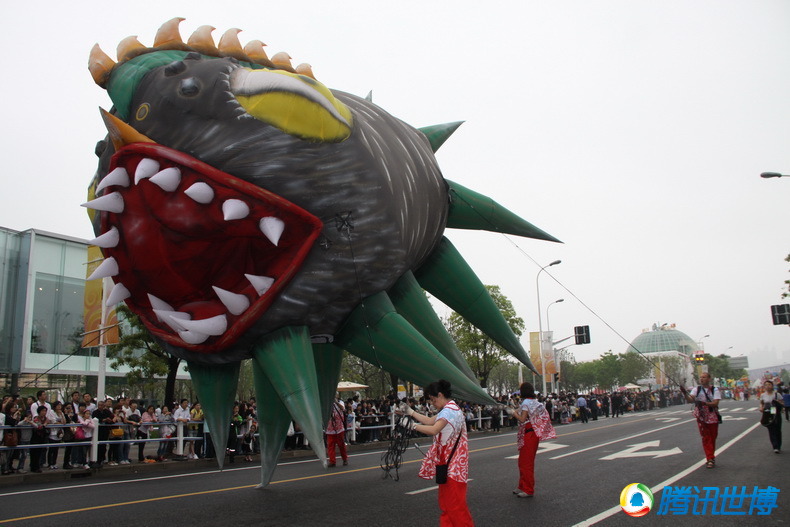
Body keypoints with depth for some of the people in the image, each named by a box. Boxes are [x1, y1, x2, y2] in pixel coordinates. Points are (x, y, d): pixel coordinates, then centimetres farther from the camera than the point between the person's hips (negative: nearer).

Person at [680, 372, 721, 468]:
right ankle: (710, 459, -1)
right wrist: (685, 393, -32)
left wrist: (704, 403, -30)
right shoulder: (696, 389, 1)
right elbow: (690, 400, -12)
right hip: (701, 418, 0)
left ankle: (711, 457, 25)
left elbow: (715, 403, -14)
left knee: (712, 438, 10)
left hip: (713, 418, 0)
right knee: (706, 438, -3)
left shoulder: (714, 390, -1)